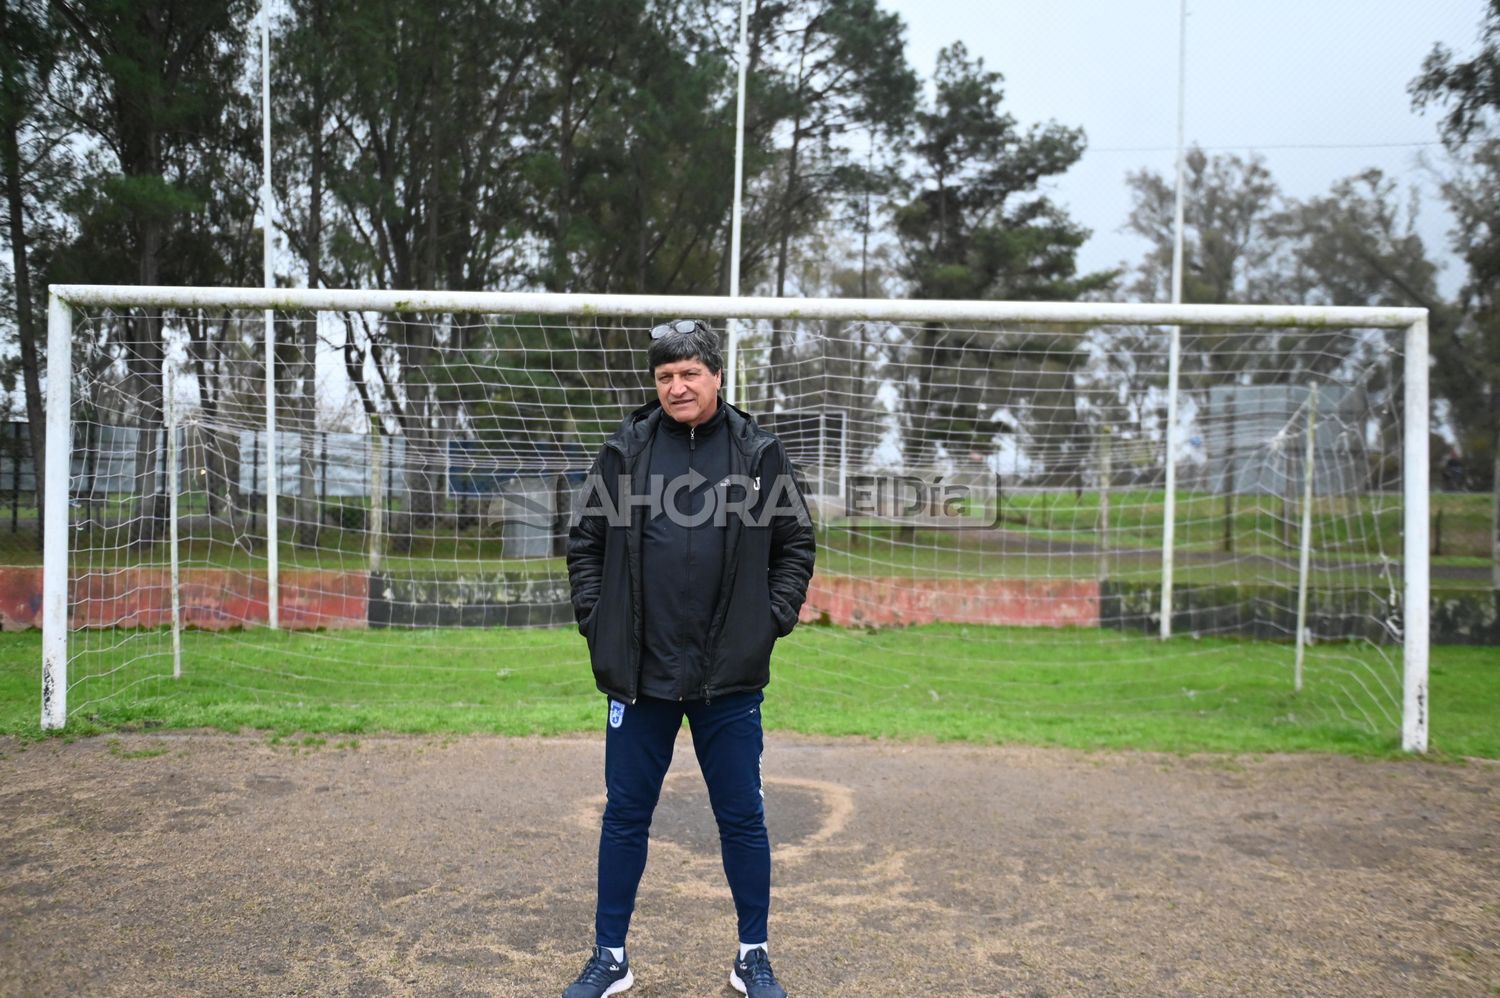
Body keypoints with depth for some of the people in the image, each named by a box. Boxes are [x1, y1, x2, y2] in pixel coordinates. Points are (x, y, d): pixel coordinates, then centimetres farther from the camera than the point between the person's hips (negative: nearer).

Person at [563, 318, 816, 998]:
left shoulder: (758, 453, 1)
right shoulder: (624, 451, 2)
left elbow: (796, 544, 7)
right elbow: (585, 542, 8)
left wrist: (772, 619, -2)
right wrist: (596, 621, 0)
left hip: (730, 678, 0)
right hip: (638, 675, 1)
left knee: (742, 819, 10)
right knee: (625, 816, 11)